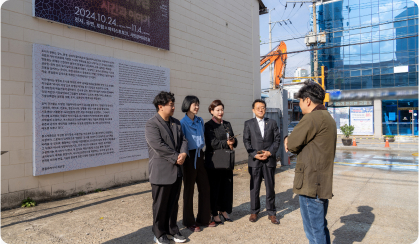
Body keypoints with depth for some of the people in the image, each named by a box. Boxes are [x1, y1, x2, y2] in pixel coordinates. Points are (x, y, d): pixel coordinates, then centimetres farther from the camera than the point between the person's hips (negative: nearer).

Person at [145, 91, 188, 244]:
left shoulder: (176, 122, 11)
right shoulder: (151, 124, -13)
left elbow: (183, 140, 9)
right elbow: (159, 146, -22)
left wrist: (183, 153, -11)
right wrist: (177, 157, -17)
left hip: (176, 171, 7)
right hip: (161, 172, -7)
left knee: (173, 203, 17)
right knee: (160, 205, 8)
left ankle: (172, 230, 33)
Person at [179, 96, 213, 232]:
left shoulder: (200, 121, 7)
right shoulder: (182, 123, -12)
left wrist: (201, 150, 8)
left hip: (199, 156, 6)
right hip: (189, 157, -6)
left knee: (205, 188, 10)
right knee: (189, 190, 6)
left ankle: (204, 219, 27)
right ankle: (189, 222, 22)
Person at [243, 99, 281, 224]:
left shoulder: (272, 123, 8)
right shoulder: (248, 124, 6)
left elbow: (277, 139, 3)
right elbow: (246, 141, 0)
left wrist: (269, 152, -11)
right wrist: (255, 154, -11)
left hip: (270, 160, 1)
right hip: (254, 161, 0)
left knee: (270, 187, 8)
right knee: (254, 187, 8)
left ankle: (271, 213, 20)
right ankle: (254, 212, 22)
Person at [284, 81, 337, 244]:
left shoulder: (313, 117, -16)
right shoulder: (328, 118, 16)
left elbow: (292, 144, -15)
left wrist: (289, 141, 5)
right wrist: (293, 142, 1)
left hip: (310, 183, -10)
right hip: (323, 183, 10)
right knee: (321, 227, 21)